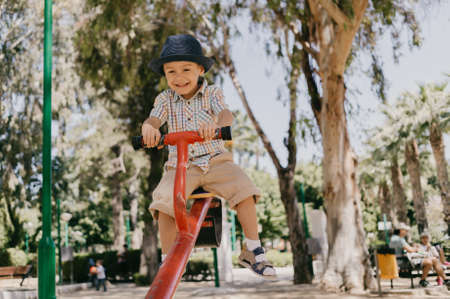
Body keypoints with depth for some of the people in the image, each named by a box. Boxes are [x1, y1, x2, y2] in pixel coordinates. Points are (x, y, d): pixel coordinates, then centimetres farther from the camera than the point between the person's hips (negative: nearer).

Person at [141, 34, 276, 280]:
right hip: (180, 165, 1)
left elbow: (226, 115, -19)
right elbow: (153, 119, -12)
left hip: (215, 160, 0)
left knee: (244, 191, -23)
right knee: (164, 204, -25)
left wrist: (214, 123, -44)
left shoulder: (212, 93, 0)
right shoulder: (165, 99, 5)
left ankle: (253, 251, -5)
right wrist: (149, 128, -39)